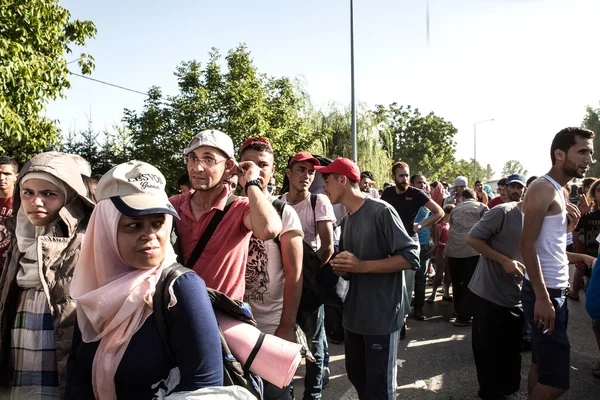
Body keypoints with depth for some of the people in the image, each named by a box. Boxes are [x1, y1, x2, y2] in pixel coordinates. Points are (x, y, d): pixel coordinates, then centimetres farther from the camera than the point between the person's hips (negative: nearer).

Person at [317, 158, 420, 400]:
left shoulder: (381, 211, -14)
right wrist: (341, 269, -3)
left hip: (381, 316, -8)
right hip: (353, 315, 8)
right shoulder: (346, 221, 12)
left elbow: (411, 257, -19)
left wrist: (362, 266, -24)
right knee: (356, 377, 20)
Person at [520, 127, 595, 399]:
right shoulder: (543, 188, -14)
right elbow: (528, 245, -21)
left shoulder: (559, 191, 15)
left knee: (541, 365, 17)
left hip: (556, 290, 10)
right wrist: (542, 298, -23)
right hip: (544, 293, -10)